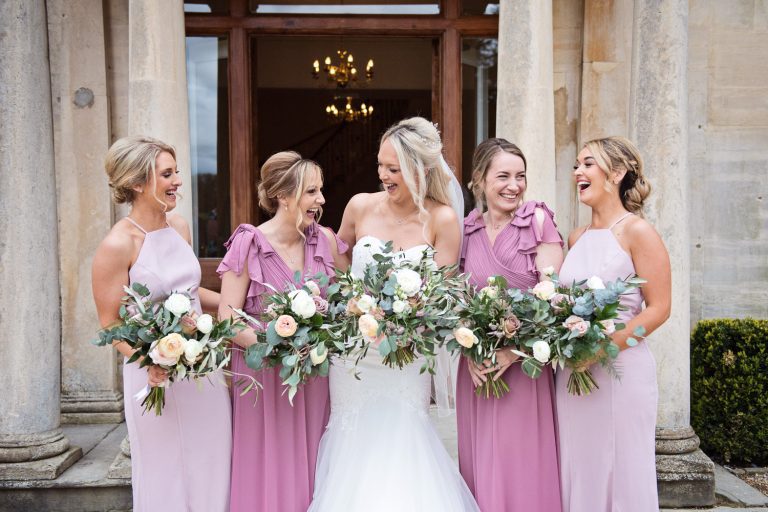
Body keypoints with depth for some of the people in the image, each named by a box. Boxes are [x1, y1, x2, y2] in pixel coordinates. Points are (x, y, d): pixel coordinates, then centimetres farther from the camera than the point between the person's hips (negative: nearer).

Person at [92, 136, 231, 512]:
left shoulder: (180, 227, 5)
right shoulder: (117, 245, -15)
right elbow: (111, 325, -12)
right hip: (158, 376, -6)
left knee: (212, 469, 15)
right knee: (166, 477, 9)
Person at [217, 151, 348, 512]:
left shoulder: (324, 240, 0)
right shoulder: (249, 244, -11)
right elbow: (228, 318, -12)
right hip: (264, 375, -3)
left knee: (311, 469, 13)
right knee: (269, 473, 8)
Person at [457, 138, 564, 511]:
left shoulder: (539, 222, -4)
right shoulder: (464, 231, 6)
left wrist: (515, 351, -16)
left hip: (527, 366, -3)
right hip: (477, 368, 3)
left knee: (524, 467, 3)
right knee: (482, 465, 11)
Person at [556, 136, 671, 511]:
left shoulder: (636, 231, -7)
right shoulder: (576, 238, 11)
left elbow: (658, 309, -11)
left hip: (622, 370, -6)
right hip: (572, 371, 6)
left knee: (623, 475, 4)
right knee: (577, 472, 11)